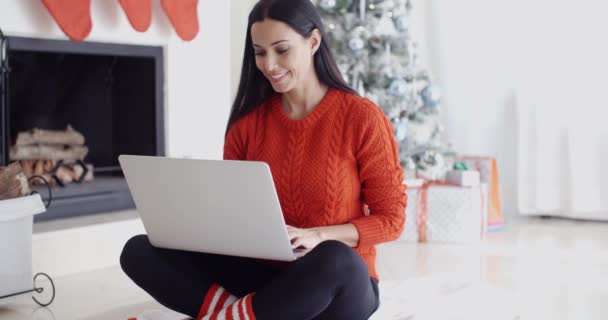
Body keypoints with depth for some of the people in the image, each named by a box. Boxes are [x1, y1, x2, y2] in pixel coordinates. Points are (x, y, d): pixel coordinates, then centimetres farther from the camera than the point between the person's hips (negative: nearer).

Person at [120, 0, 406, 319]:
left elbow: (390, 218, -6)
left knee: (335, 261, -41)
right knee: (139, 251, -13)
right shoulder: (248, 122, 5)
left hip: (339, 285, -3)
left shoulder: (362, 117, -8)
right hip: (263, 273, 4)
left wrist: (318, 236, -21)